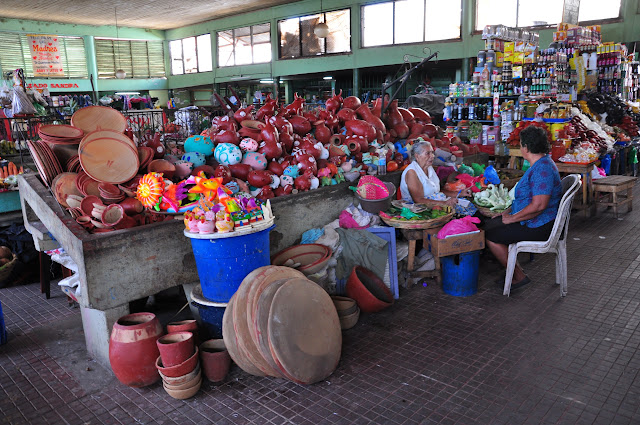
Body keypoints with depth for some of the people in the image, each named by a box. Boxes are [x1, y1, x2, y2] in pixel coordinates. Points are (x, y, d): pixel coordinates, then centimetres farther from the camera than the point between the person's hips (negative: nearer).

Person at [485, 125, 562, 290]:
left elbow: (538, 206, -31)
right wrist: (510, 211, 14)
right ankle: (512, 270, 17)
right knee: (489, 224, 12)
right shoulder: (542, 163, 12)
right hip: (535, 221, 11)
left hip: (539, 227, -11)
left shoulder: (542, 170, -24)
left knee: (490, 236, -12)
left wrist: (512, 218, -19)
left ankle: (519, 276, 2)